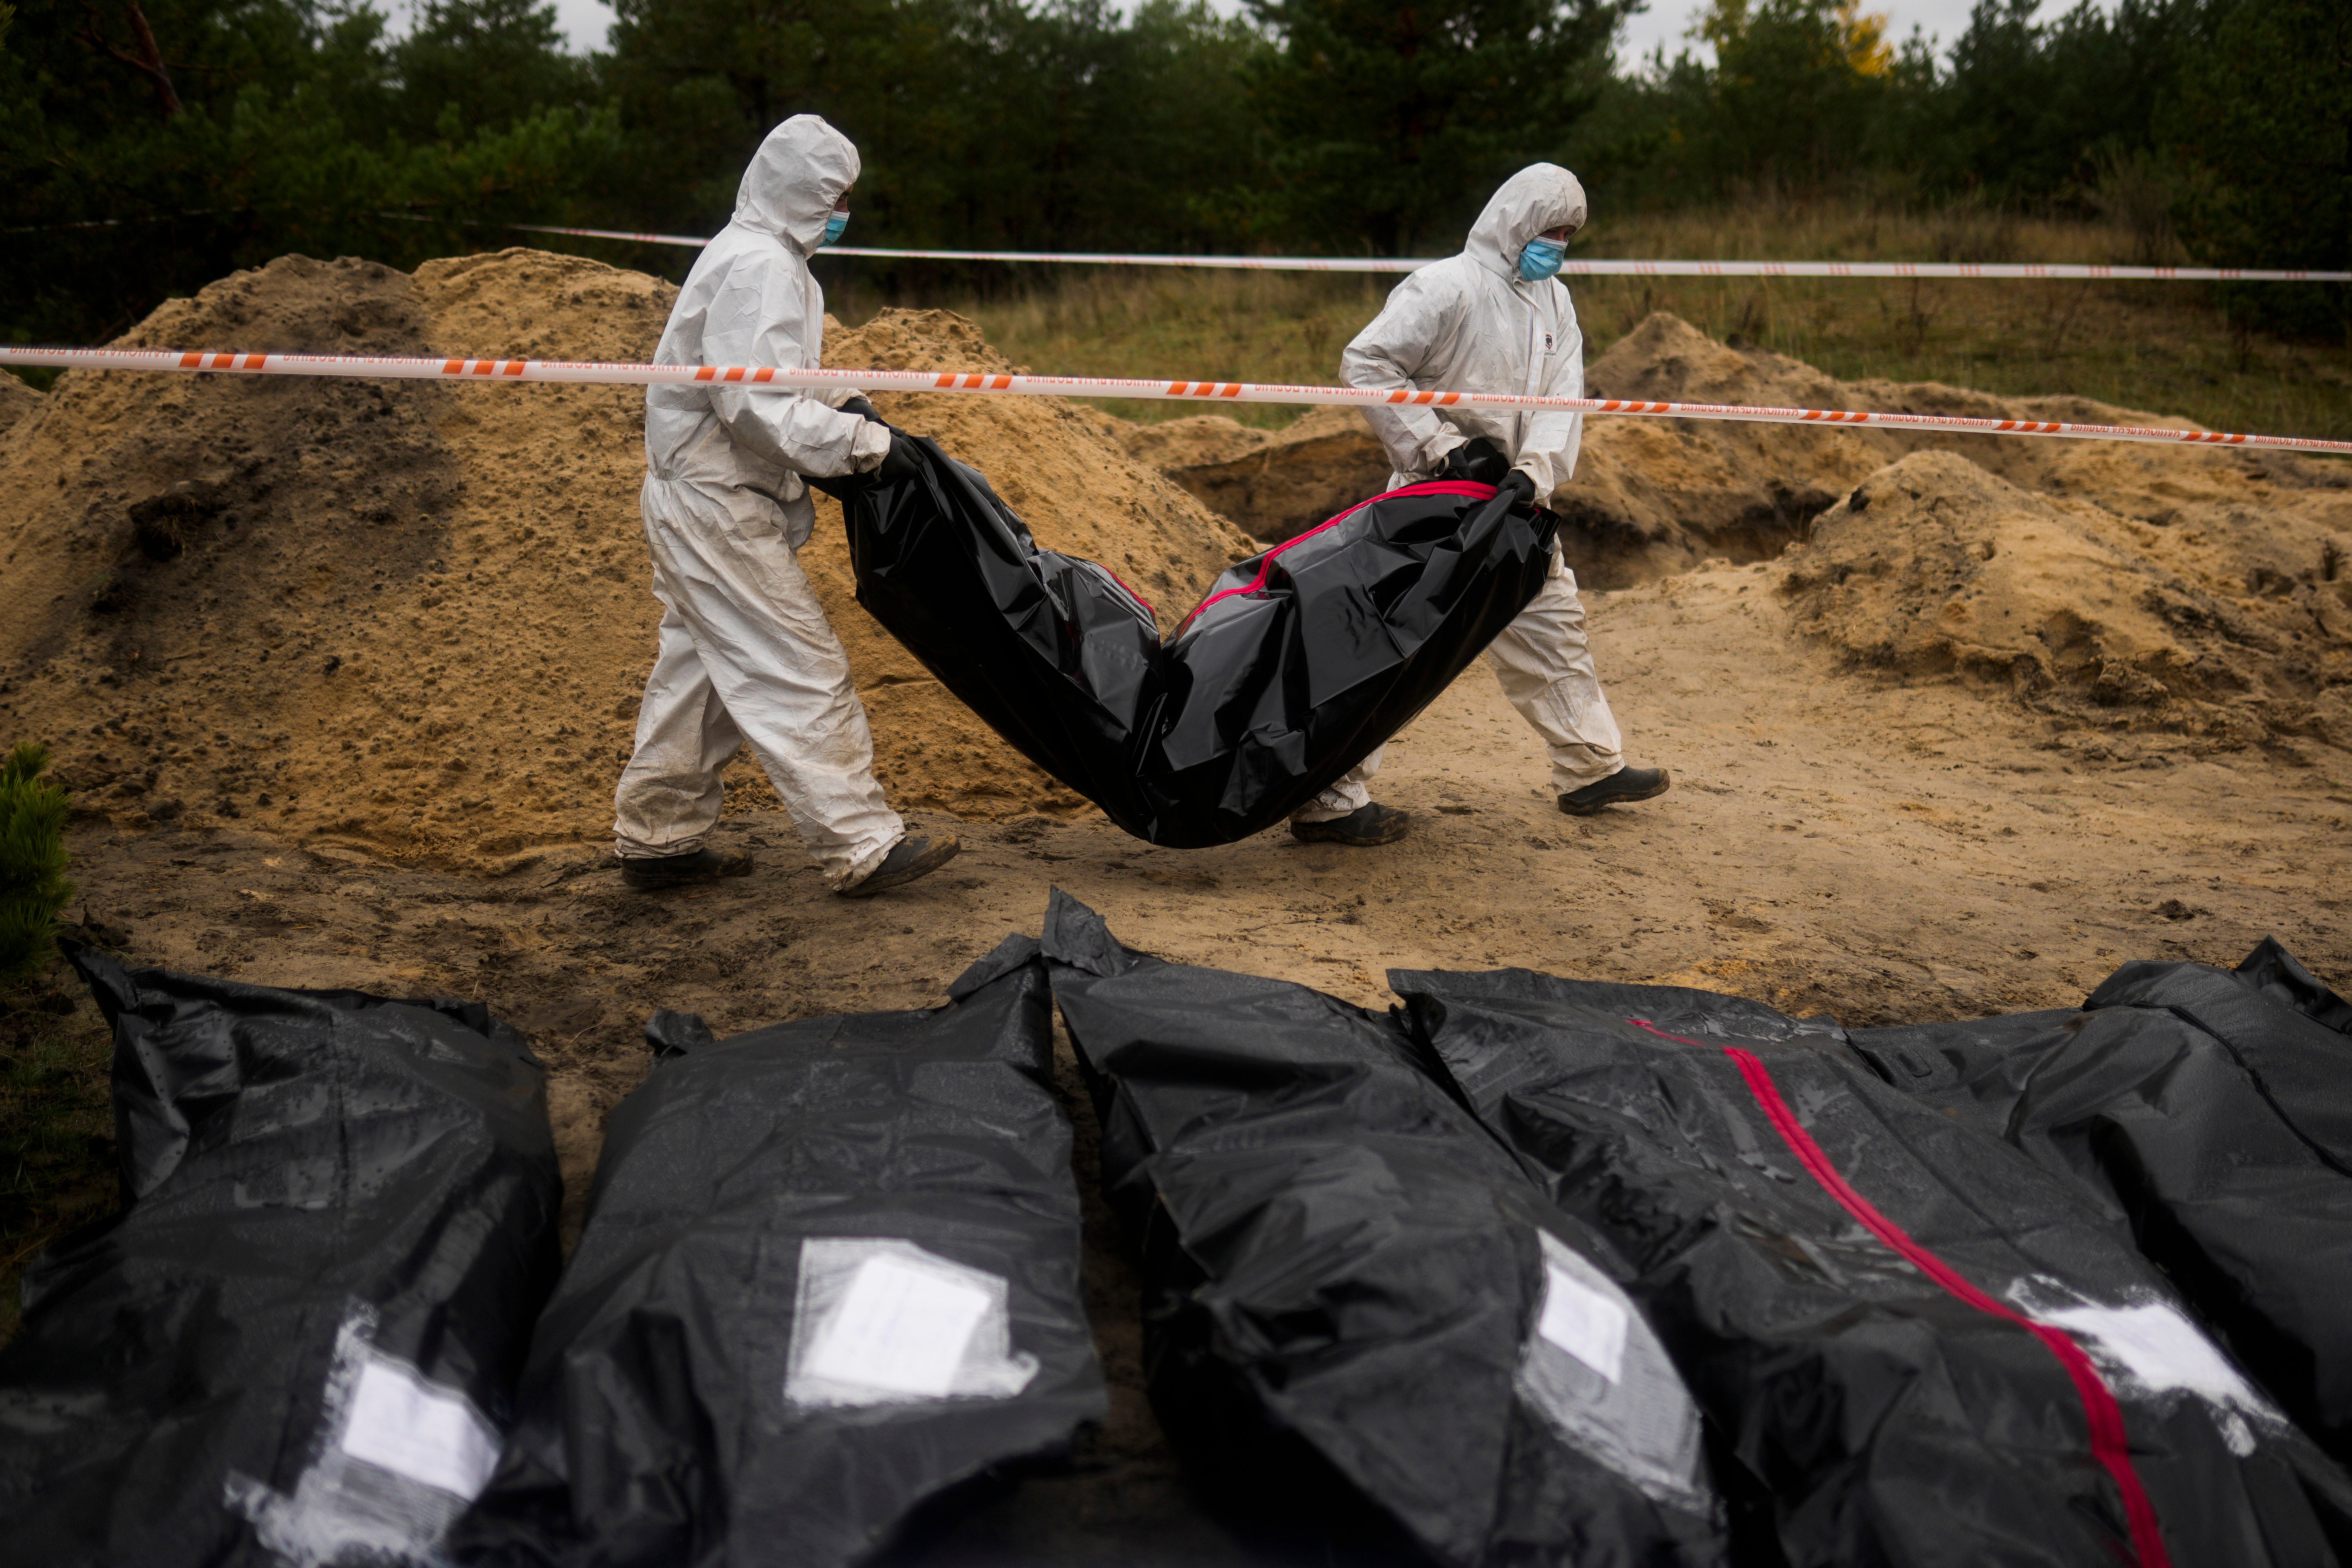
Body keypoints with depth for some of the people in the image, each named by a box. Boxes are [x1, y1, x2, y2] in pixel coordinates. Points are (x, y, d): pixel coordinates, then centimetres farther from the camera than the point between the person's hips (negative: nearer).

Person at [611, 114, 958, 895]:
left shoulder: (769, 259, 17)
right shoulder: (758, 266, -17)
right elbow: (759, 406, -25)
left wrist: (836, 403, 8)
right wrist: (865, 442, -21)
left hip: (699, 501, 11)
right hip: (718, 504, -11)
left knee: (699, 669, 16)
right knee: (800, 669, -9)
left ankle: (657, 838, 26)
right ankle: (861, 845, -5)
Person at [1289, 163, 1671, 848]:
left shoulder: (1555, 302, 11)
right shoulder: (1449, 287, -14)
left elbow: (1561, 398, 2)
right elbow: (1366, 364, -19)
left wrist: (1534, 471, -18)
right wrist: (1443, 449, -21)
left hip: (1508, 502, 8)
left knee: (1551, 619, 16)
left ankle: (1591, 767, 30)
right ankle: (1329, 797, -4)